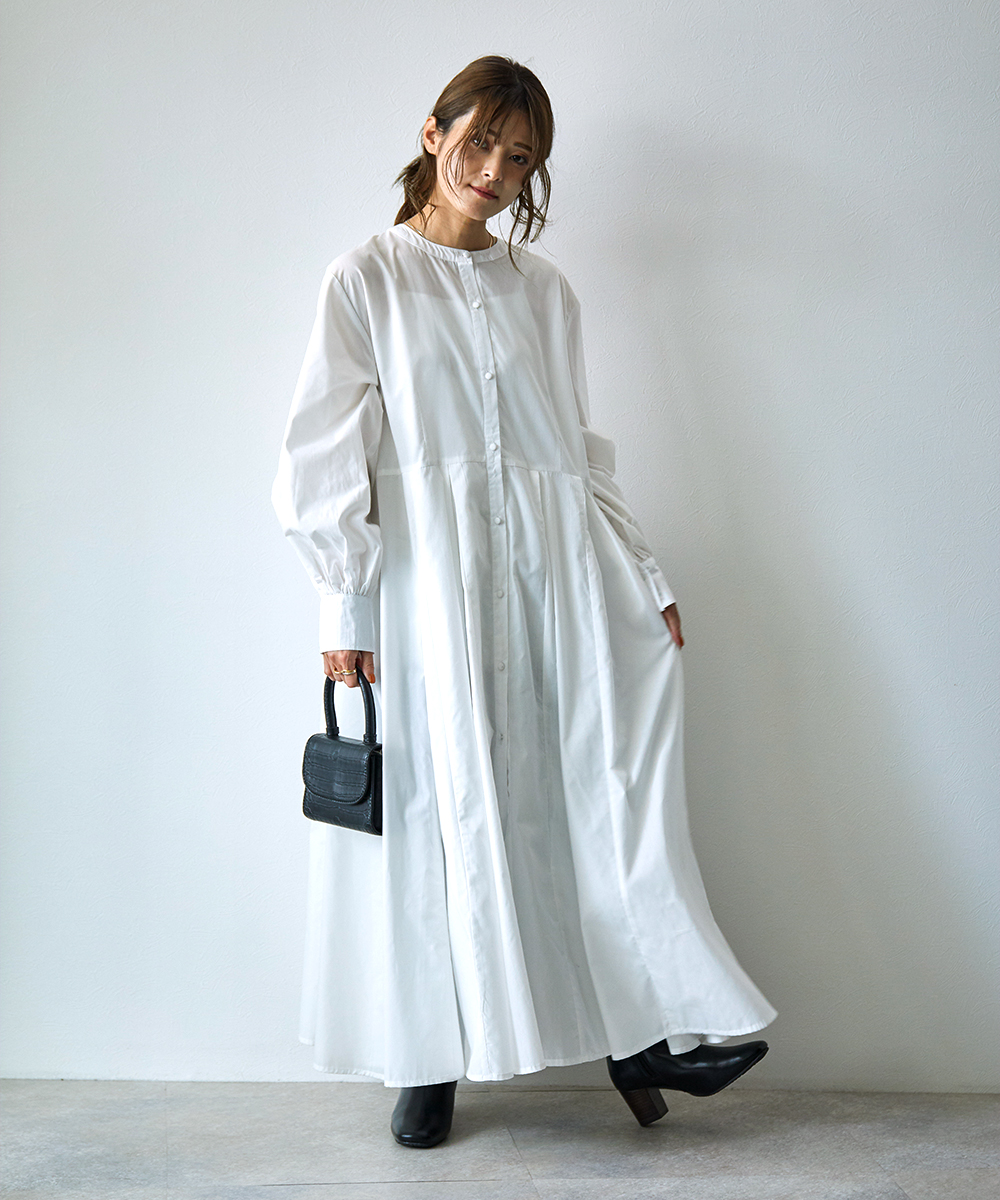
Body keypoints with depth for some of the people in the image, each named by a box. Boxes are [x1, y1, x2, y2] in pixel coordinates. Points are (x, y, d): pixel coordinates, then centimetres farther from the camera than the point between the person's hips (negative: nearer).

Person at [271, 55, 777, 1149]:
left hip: (554, 567, 3)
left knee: (589, 793, -1)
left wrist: (643, 577, 12)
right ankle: (431, 1059, 14)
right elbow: (329, 456, -1)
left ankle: (641, 1028, 8)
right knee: (441, 803, 1)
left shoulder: (541, 287, 16)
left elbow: (581, 449, 16)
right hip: (429, 575, -3)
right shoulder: (366, 280, 5)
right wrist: (346, 609, -9)